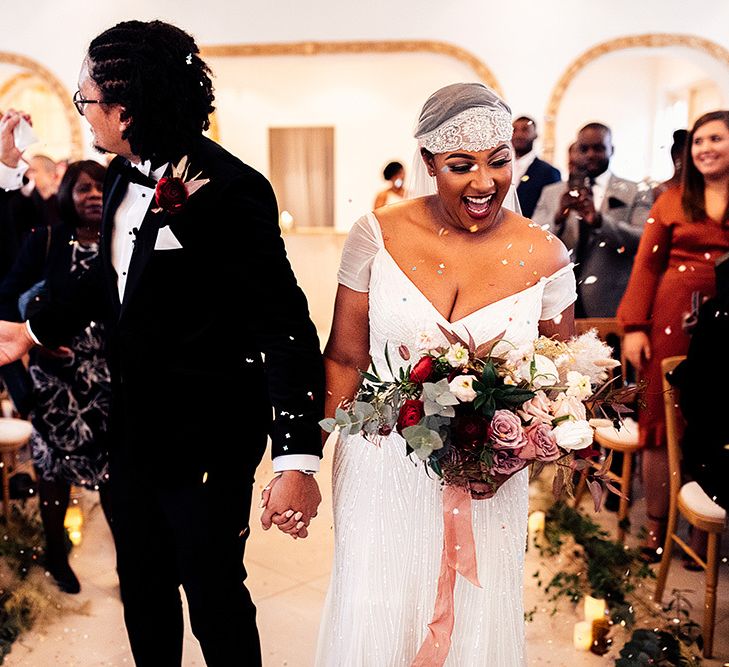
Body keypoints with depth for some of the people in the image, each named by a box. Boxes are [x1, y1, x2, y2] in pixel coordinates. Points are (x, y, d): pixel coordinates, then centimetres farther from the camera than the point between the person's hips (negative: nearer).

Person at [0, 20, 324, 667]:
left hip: (206, 439, -7)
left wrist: (297, 458, -30)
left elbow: (285, 327, -25)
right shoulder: (126, 176, 1)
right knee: (141, 588, 24)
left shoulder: (228, 190, -22)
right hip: (134, 427, 8)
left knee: (214, 595, 13)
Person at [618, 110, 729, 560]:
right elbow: (647, 266, 5)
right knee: (663, 418, 4)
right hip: (673, 320, 1)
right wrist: (634, 327, -4)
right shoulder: (672, 202, 9)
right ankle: (657, 524, 16)